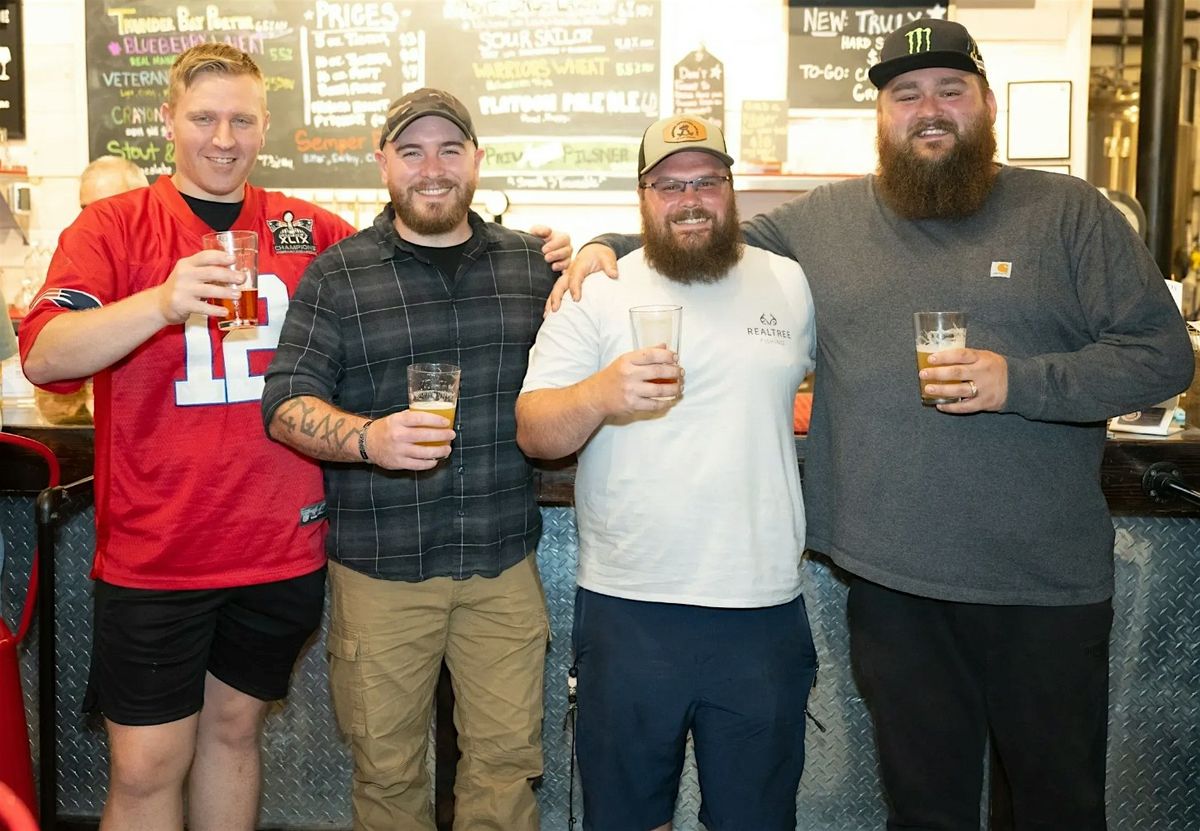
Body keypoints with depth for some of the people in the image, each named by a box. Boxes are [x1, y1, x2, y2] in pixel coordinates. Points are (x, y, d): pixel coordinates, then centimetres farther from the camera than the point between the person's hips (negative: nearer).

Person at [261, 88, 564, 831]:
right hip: (381, 569, -1)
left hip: (503, 561, 2)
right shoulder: (337, 274, 0)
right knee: (387, 765, 11)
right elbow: (286, 405, -5)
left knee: (508, 757, 8)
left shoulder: (533, 264, 7)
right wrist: (367, 437, -26)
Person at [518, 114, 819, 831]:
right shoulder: (596, 294, 0)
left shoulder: (790, 283, 7)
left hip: (764, 609, 2)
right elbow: (534, 433, -5)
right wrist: (600, 395, -25)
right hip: (627, 609, -1)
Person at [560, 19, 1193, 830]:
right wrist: (609, 245, 0)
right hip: (891, 580, 2)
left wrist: (1017, 382, -16)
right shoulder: (825, 218, 6)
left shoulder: (1070, 212, 0)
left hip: (1047, 582, -1)